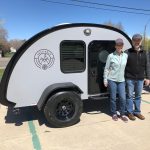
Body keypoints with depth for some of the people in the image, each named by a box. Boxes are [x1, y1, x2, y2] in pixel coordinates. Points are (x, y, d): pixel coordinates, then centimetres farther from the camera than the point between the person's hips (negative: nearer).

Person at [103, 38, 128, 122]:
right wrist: (105, 79, -4)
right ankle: (114, 113, 25)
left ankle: (123, 114, 22)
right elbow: (106, 68, -2)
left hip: (121, 80, 3)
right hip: (112, 80, -2)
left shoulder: (126, 56, 4)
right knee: (113, 98, 6)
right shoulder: (111, 56, -5)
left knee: (123, 98, 3)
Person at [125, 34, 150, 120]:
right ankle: (130, 112, 20)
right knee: (130, 96, 7)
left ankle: (137, 112, 28)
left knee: (138, 96, 14)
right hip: (130, 78, -3)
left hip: (140, 79, 4)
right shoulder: (128, 52, -4)